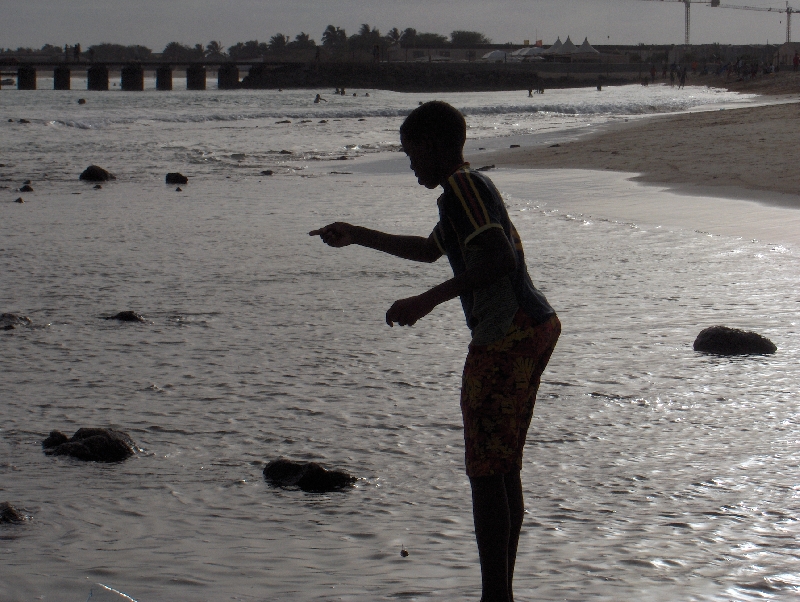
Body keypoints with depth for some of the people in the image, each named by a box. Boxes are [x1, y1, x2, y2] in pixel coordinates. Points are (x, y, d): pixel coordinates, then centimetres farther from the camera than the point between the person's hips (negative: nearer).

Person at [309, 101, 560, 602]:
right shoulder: (471, 189, 22)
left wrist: (428, 300, -24)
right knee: (503, 471, 14)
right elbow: (430, 250, 39)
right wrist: (357, 237, 42)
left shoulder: (463, 189, -10)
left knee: (486, 472, -7)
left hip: (507, 337, -10)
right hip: (535, 330, 10)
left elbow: (498, 259, -24)